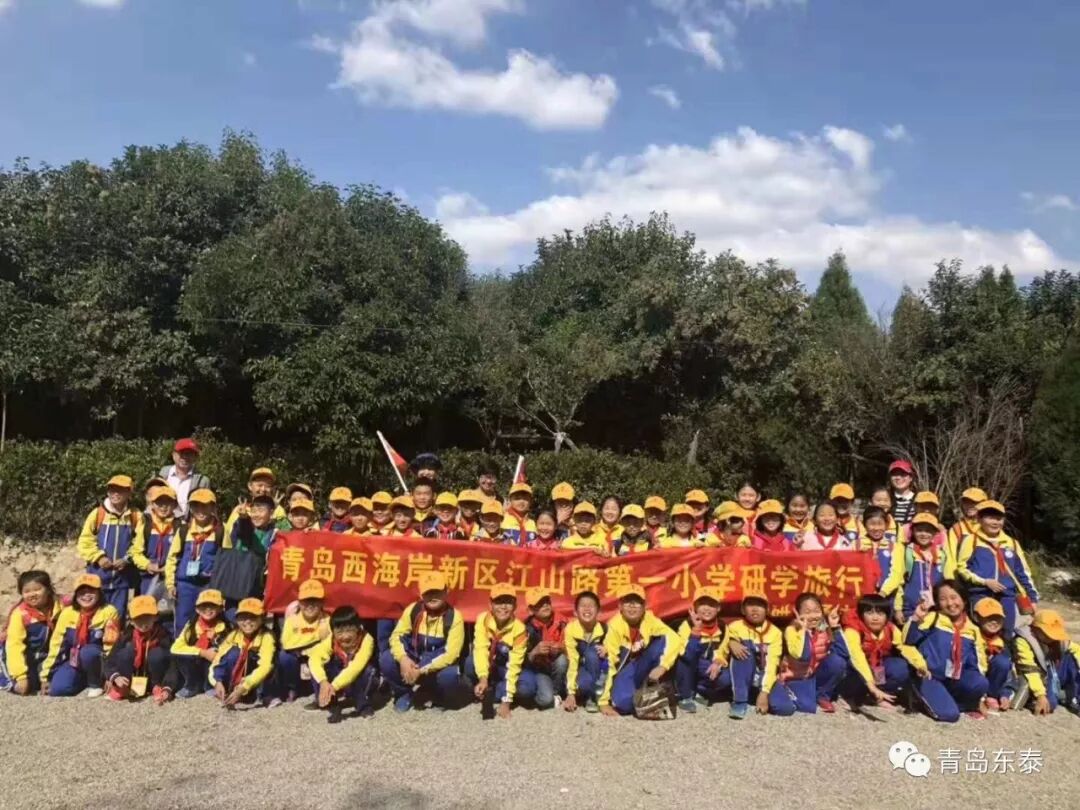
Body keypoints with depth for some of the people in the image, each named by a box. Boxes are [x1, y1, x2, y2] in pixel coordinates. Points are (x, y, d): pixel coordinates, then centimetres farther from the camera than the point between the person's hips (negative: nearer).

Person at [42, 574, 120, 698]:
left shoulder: (108, 612, -14)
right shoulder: (67, 613, -4)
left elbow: (111, 645, -14)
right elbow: (56, 644, -1)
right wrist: (46, 676, 0)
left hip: (97, 660, -4)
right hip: (74, 660, 4)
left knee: (87, 652, -36)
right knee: (57, 689, -19)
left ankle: (96, 684, -9)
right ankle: (85, 679, 12)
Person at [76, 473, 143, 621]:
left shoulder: (136, 516, -3)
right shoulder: (97, 514, -3)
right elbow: (85, 542, -1)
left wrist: (127, 559, -16)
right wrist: (99, 557, -12)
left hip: (122, 575, 0)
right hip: (99, 574, 0)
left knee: (118, 615, 9)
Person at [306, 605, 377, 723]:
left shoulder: (366, 640, -31)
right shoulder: (331, 640, -21)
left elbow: (355, 668, -41)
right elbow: (314, 658, -34)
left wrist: (334, 686, -50)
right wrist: (323, 682, -49)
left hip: (359, 683, -3)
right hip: (338, 676, 3)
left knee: (369, 671, -35)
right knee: (320, 666, -22)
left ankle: (363, 705, -13)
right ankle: (332, 705, -10)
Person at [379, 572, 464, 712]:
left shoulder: (454, 617, -18)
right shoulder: (413, 609, -8)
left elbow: (451, 654, -23)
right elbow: (396, 636, -10)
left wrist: (422, 670, -30)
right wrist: (403, 659, -31)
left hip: (438, 667, -2)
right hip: (412, 662, 3)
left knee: (449, 675, -36)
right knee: (386, 659, -24)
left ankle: (440, 697, 3)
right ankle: (404, 693, 5)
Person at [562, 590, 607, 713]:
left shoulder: (605, 629, -15)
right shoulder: (571, 629, -19)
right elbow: (572, 661, -21)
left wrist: (607, 652, -29)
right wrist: (571, 693, -25)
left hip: (599, 671, 2)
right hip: (582, 669, -2)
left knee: (591, 652, -31)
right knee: (583, 683, -37)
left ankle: (594, 697, -18)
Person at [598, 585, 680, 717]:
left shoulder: (650, 620, -14)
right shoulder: (615, 626, -23)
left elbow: (674, 639, -26)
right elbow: (609, 664, -23)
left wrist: (662, 666, -40)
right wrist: (604, 702, -24)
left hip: (643, 667, 3)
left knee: (663, 641, -22)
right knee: (624, 703, -33)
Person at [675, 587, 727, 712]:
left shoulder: (721, 628, -6)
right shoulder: (687, 625, -23)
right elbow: (686, 655, -36)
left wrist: (718, 663, -20)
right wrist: (696, 630, -45)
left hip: (707, 670, 4)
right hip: (687, 668, -3)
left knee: (726, 678, -27)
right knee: (686, 657, -36)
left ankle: (698, 692, 4)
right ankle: (685, 697, -17)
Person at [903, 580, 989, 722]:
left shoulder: (972, 630, 7)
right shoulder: (933, 618, -6)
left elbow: (978, 663, 11)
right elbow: (908, 640, -17)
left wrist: (980, 699, 9)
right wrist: (916, 618, -36)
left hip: (956, 679, 4)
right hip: (930, 677, -4)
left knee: (981, 684, -26)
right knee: (949, 714, -25)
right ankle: (927, 697, 8)